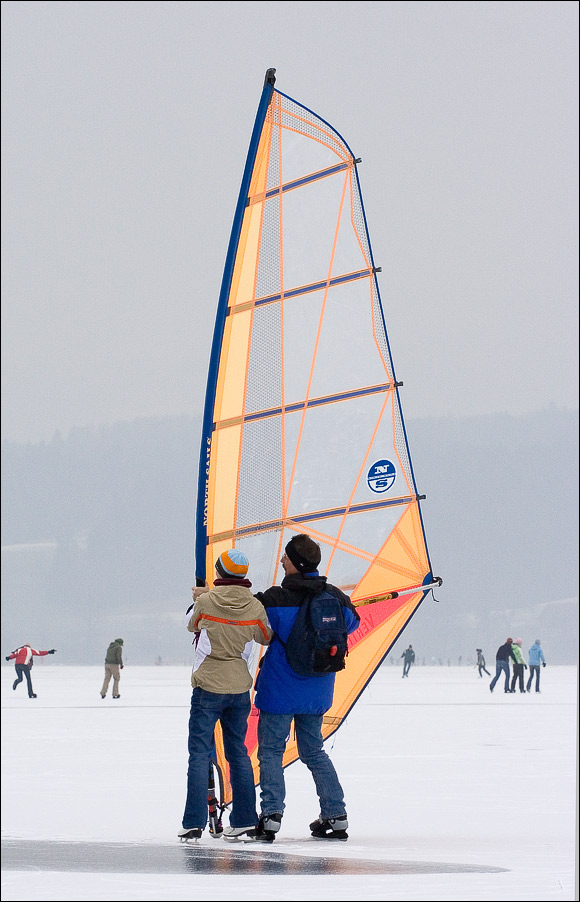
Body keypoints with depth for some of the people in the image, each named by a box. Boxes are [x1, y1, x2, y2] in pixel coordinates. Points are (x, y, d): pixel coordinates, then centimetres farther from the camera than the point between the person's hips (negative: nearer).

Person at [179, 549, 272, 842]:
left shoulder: (206, 601, -11)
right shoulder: (255, 606, -4)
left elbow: (191, 624, 11)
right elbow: (266, 637, 13)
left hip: (208, 687, -3)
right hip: (240, 687, 3)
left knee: (199, 753, 0)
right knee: (238, 752, 13)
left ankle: (194, 821, -5)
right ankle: (244, 818, 14)